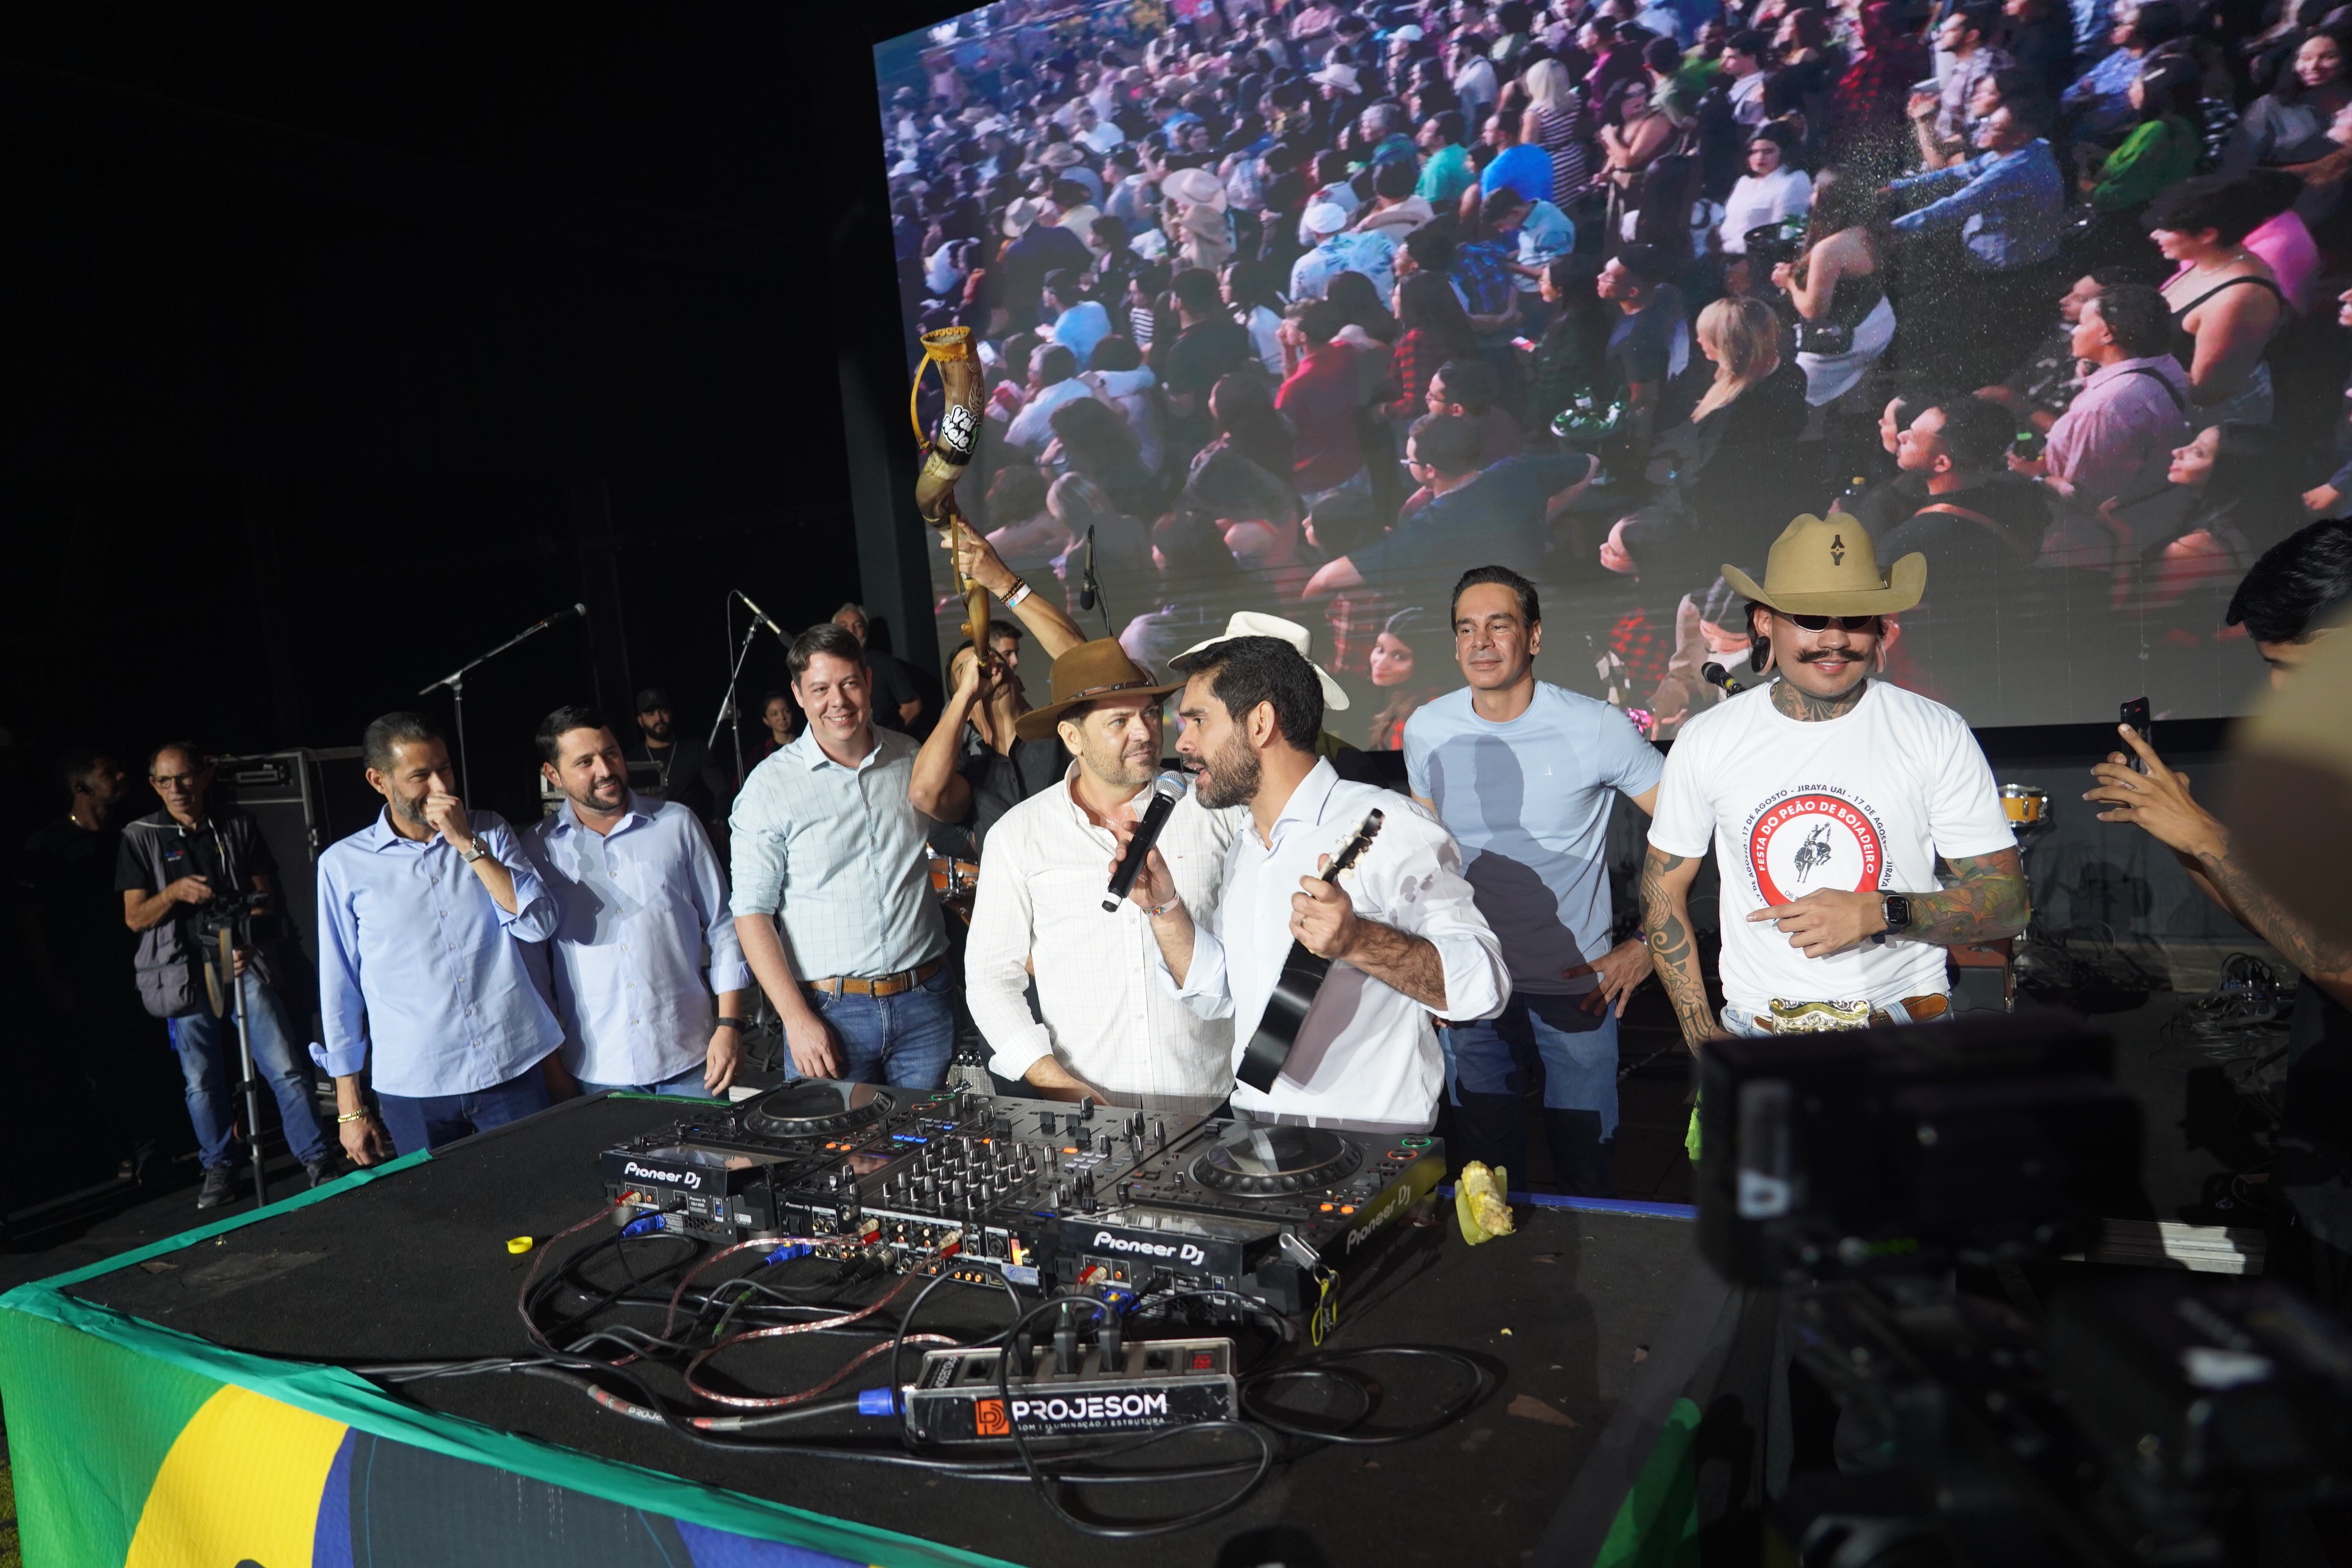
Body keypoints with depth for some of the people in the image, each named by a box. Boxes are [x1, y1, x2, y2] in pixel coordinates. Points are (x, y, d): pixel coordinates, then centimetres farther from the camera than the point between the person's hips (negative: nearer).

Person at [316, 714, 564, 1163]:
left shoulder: (489, 831, 5)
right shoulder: (344, 864, 1)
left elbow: (539, 924, -8)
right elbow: (339, 988, 6)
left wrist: (468, 844, -14)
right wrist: (350, 1106, 6)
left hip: (515, 1071, 1)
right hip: (415, 1088, -1)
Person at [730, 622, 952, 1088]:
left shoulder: (911, 759, 6)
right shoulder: (771, 784, -4)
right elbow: (752, 912, -5)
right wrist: (796, 1018, -12)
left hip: (924, 1002, 3)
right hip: (830, 1011, -3)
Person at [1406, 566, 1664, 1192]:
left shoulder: (1597, 729, -12)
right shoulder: (1426, 731, -2)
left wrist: (1647, 946, -7)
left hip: (1578, 985, -2)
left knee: (1584, 1170, 10)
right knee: (1483, 1170, 15)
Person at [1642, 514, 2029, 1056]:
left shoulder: (1938, 735, -5)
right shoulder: (1707, 740, -3)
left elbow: (2007, 900, -4)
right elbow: (1663, 889, 5)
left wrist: (1879, 913, -21)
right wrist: (1701, 1033, -1)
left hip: (1908, 1032, 0)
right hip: (1754, 1034, 1)